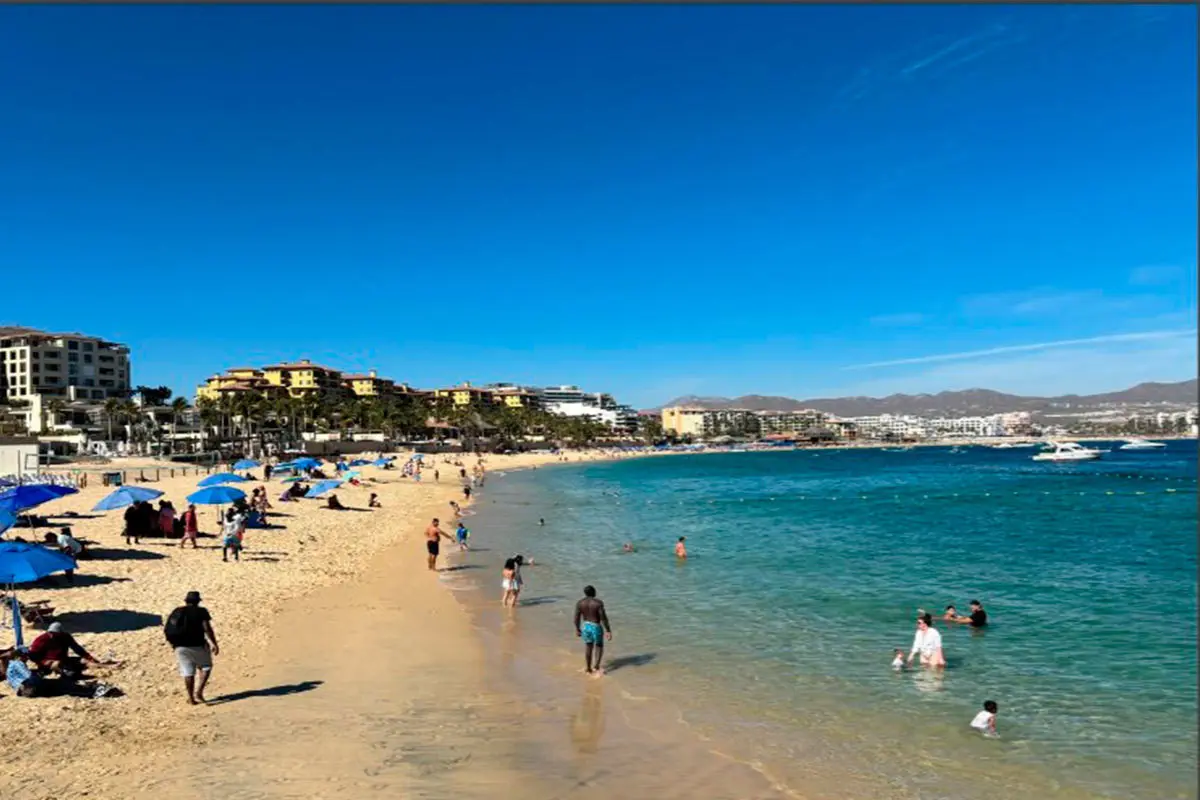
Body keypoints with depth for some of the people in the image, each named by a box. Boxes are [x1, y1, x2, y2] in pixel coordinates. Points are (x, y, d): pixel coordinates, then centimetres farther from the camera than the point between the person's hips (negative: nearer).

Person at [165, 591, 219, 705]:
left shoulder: (176, 612, 11)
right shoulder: (201, 611, -2)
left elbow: (168, 630, 4)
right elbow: (207, 628, -12)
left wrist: (173, 643, 16)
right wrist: (215, 644, -10)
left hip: (180, 647, 4)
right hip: (198, 645, -4)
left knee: (188, 672, 10)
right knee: (206, 667, 14)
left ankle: (191, 698, 11)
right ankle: (199, 691, -1)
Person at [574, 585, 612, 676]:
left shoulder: (580, 603, -6)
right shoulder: (598, 602, -18)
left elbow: (577, 618, -1)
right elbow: (603, 617, -18)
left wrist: (577, 629, 13)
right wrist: (608, 630, -11)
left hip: (585, 626, 4)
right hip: (596, 627, -4)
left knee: (588, 647, 19)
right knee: (599, 646, 16)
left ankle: (588, 668, 24)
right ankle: (596, 666, 4)